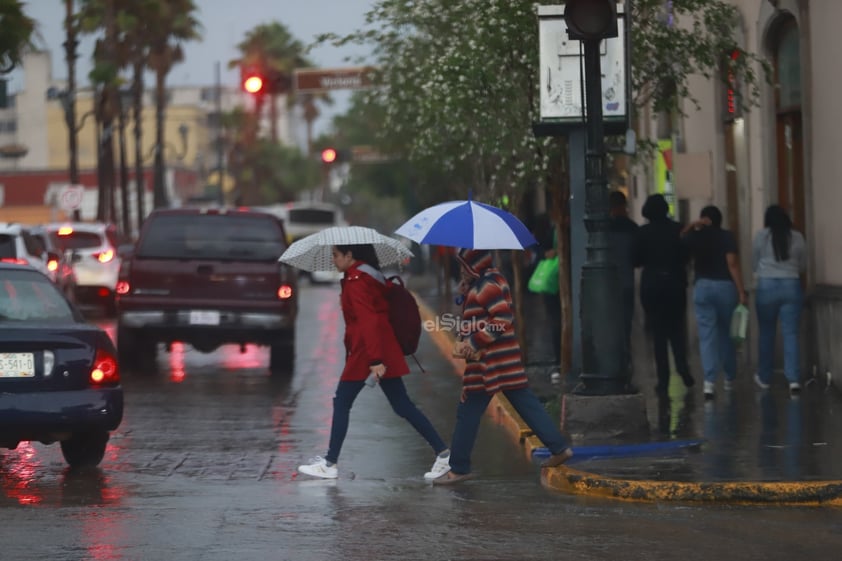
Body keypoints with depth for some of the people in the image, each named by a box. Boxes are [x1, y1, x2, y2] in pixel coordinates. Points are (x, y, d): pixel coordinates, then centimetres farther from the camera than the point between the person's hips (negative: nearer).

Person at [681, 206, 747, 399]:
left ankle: (710, 381, -17)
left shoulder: (694, 237, 3)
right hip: (726, 286, -1)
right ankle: (729, 378, 25)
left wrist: (691, 226, 13)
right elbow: (732, 264, -12)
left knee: (707, 335, -4)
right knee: (727, 333, 14)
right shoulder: (727, 237, -3)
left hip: (702, 287, 1)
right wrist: (741, 292, -12)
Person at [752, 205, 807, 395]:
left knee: (766, 332, 12)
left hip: (767, 286, -1)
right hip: (792, 286, 1)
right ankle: (794, 378, -11)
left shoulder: (761, 236, -2)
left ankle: (764, 377, 21)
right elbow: (803, 265, 12)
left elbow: (754, 263, 7)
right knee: (791, 333, -1)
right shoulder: (797, 237, 2)